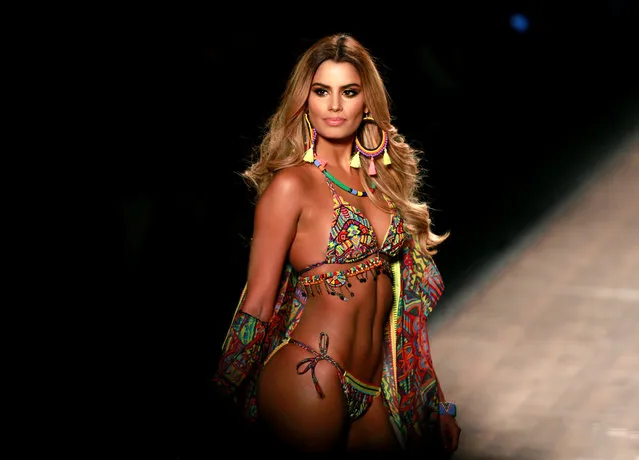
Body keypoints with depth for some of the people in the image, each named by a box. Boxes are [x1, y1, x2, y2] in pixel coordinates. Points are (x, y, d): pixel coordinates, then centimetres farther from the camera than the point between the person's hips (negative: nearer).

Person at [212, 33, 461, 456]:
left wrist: (437, 405, 16)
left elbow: (404, 306, 15)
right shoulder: (291, 184, -6)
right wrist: (223, 403, -8)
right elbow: (259, 299, -7)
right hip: (307, 379, -6)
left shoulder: (381, 180, 12)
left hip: (377, 392, 6)